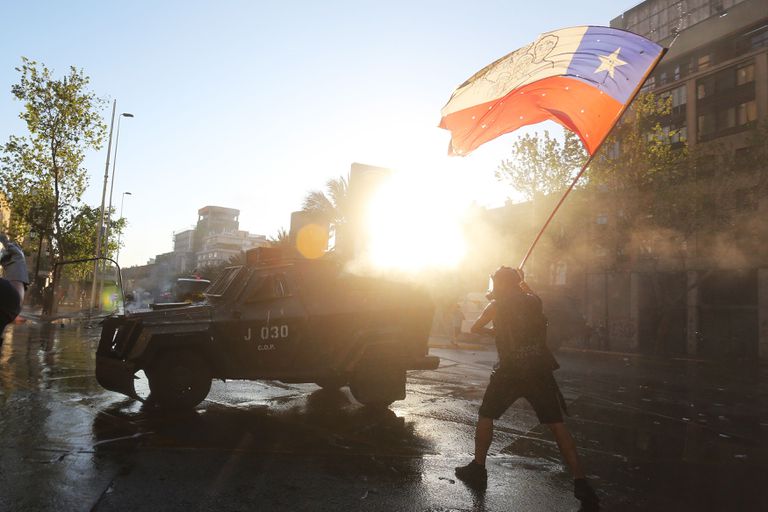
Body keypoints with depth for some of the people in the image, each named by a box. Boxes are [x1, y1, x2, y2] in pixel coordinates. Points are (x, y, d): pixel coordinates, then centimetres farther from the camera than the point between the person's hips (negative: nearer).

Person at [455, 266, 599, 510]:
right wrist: (523, 284, 44)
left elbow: (475, 328, 17)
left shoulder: (496, 306, 3)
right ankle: (580, 482, 1)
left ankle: (477, 470, 20)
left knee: (486, 416, 15)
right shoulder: (533, 301, 9)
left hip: (510, 371, -2)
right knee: (557, 424, 7)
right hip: (539, 370, 3)